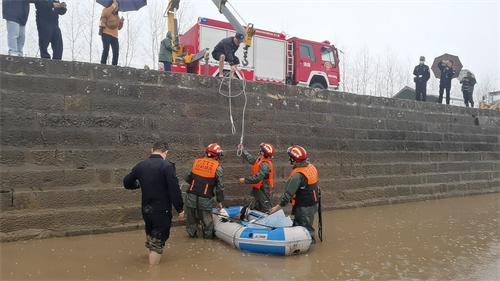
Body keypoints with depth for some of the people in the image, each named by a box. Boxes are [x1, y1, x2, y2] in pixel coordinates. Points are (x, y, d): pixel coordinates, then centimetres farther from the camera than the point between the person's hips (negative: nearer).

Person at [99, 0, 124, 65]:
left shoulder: (116, 16, 25)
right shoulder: (106, 10, 7)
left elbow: (119, 27, 23)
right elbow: (105, 13, -19)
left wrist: (121, 22, 5)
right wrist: (113, 5, -15)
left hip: (114, 36, 7)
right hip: (106, 34, -6)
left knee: (116, 52, -1)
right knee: (106, 49, -17)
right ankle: (103, 64, -17)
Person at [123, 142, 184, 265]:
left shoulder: (140, 166, 1)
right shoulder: (167, 166, -17)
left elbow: (127, 183, 12)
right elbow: (175, 190, -20)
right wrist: (180, 209, -11)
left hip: (146, 209, 6)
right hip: (162, 211, -6)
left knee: (150, 236, 27)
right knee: (158, 241, 3)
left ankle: (151, 258, 47)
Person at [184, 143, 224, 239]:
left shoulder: (196, 162, 4)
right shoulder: (218, 167, -6)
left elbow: (187, 179, 9)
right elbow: (219, 186, -5)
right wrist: (219, 201, 6)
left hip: (191, 197, 3)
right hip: (205, 199, -3)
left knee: (191, 217, 21)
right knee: (206, 219, 16)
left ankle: (192, 233, 36)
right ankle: (208, 235, 31)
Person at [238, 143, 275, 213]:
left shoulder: (265, 165, -24)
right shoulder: (259, 160, 6)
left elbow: (257, 178, -29)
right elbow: (250, 158, 23)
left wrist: (245, 180, -20)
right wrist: (242, 150, 25)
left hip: (263, 190, -10)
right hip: (258, 189, 10)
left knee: (265, 210, -2)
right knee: (256, 208, 21)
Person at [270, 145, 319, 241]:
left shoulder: (298, 175, -28)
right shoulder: (311, 167, -3)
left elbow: (289, 193, -25)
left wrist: (278, 206, -17)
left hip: (303, 207, -9)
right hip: (313, 203, 9)